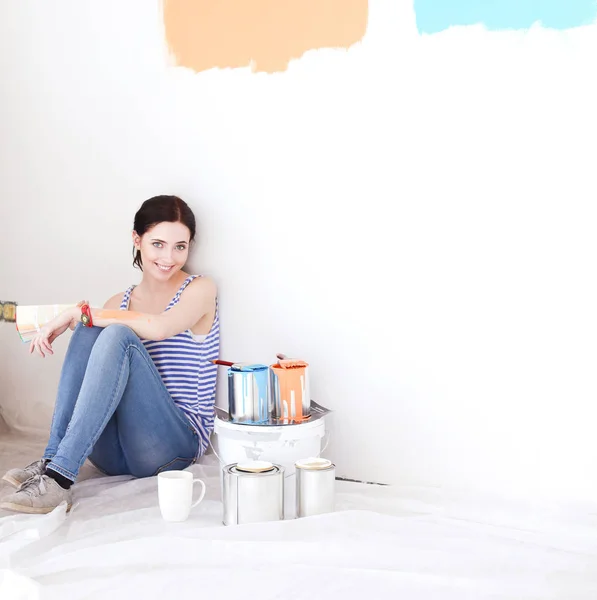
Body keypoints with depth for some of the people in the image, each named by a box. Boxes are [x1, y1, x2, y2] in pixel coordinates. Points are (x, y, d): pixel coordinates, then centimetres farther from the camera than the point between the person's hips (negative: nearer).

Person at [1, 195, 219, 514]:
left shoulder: (200, 289, 1)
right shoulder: (120, 303, 16)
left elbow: (159, 328, -21)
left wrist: (78, 313, -17)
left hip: (174, 444, -4)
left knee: (118, 334, -26)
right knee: (90, 328, -15)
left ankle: (59, 478, -35)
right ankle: (52, 460, -24)